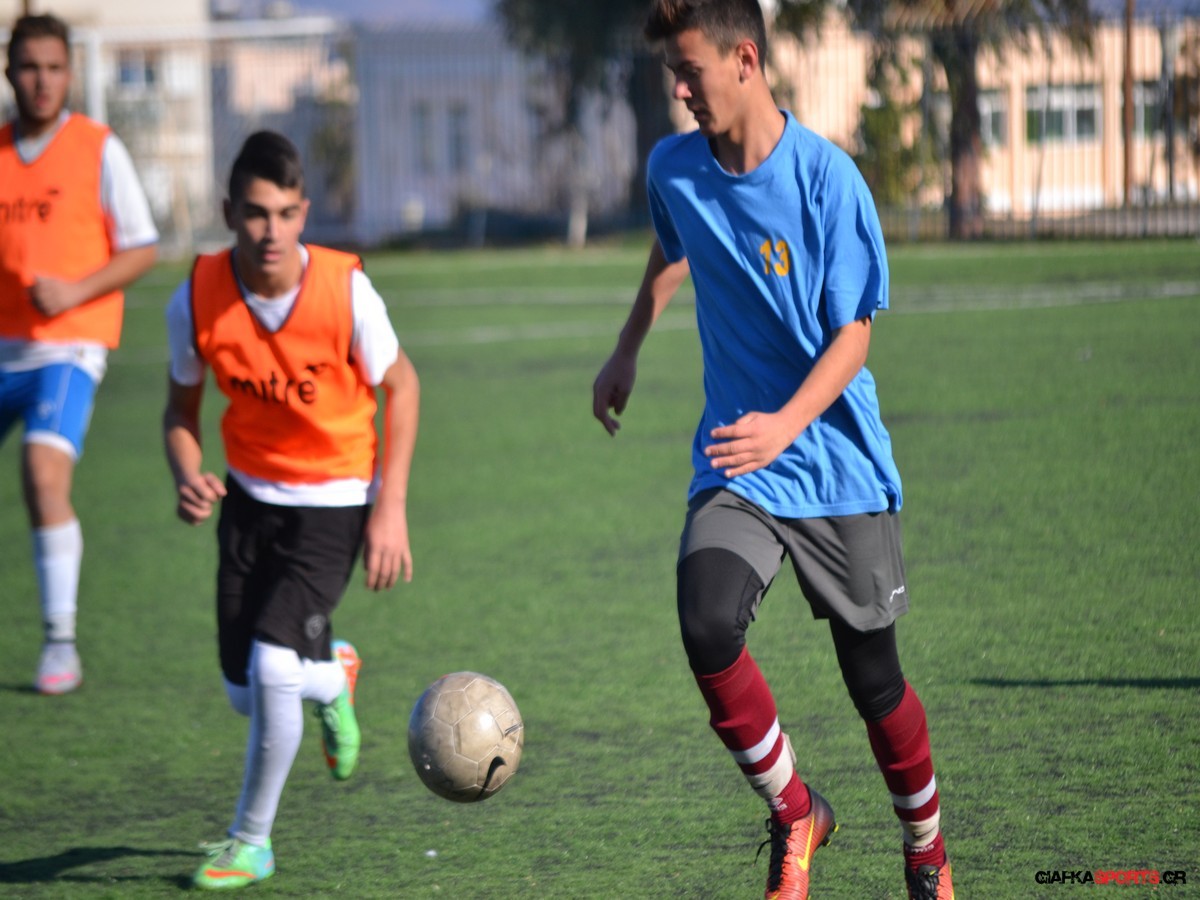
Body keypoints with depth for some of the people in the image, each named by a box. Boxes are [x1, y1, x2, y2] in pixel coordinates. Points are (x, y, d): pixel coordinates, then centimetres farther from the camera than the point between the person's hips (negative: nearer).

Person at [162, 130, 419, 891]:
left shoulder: (346, 290, -22)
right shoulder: (198, 300, -15)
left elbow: (401, 386, -5)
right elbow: (182, 409, 0)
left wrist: (391, 508, -10)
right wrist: (188, 478, -21)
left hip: (336, 500, -3)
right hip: (250, 494, 3)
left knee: (273, 667, -20)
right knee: (246, 694, 7)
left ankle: (251, 842, 1)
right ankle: (330, 673, 45)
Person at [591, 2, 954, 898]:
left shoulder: (826, 176, -15)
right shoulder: (675, 169, -1)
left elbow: (853, 336, -14)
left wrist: (784, 426, -29)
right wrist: (628, 351, 29)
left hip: (839, 463, -3)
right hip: (734, 464, 3)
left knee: (873, 674, 6)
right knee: (708, 630, -23)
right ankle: (795, 815, 0)